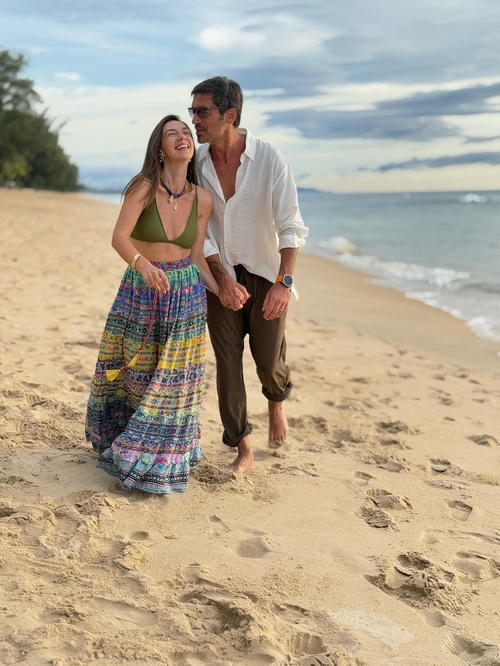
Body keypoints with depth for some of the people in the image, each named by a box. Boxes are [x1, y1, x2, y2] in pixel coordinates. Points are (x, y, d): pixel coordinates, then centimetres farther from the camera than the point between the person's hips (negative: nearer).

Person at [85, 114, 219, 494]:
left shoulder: (202, 199, -3)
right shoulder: (143, 187, -13)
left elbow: (197, 257, 3)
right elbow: (119, 237, -24)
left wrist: (221, 293, -6)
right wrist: (143, 264, -42)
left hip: (186, 293, 2)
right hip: (140, 291, -2)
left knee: (173, 381, 6)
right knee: (133, 374, 11)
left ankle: (161, 457, 22)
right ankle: (122, 439, 35)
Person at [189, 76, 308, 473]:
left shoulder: (269, 159, -14)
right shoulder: (196, 162, -5)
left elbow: (291, 227, -15)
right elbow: (200, 230, -3)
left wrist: (283, 283, -24)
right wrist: (223, 278, -15)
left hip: (266, 275, -2)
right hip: (221, 277, 2)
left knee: (269, 361, 6)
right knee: (228, 363, 2)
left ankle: (277, 403, 42)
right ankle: (243, 450, 15)